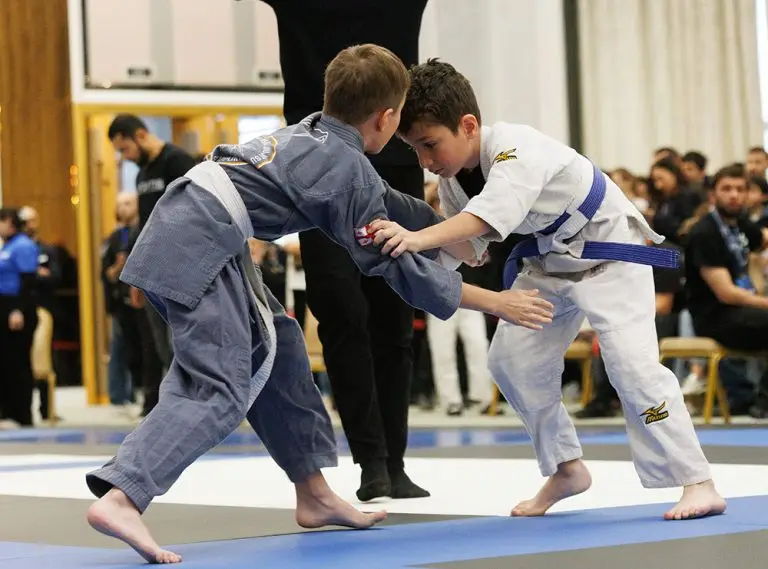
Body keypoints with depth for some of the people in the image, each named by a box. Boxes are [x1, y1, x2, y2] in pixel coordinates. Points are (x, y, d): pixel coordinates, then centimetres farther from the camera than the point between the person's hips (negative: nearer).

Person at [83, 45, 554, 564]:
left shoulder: (316, 134, 18)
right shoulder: (349, 170, -8)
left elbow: (388, 204, 34)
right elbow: (399, 265, -4)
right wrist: (495, 302, 3)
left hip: (186, 232, 10)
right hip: (198, 248, -10)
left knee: (275, 346, 18)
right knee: (219, 393, -14)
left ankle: (314, 494, 25)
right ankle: (120, 497, -30)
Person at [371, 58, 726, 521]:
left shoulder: (517, 150, -34)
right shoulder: (452, 178, -7)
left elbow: (491, 215, -52)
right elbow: (470, 247, -2)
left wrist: (419, 238, -66)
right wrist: (414, 240, -21)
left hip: (611, 253, -9)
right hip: (549, 262, 9)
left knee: (631, 360, -20)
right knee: (512, 359, 4)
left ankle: (698, 483, -14)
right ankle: (566, 469, 20)